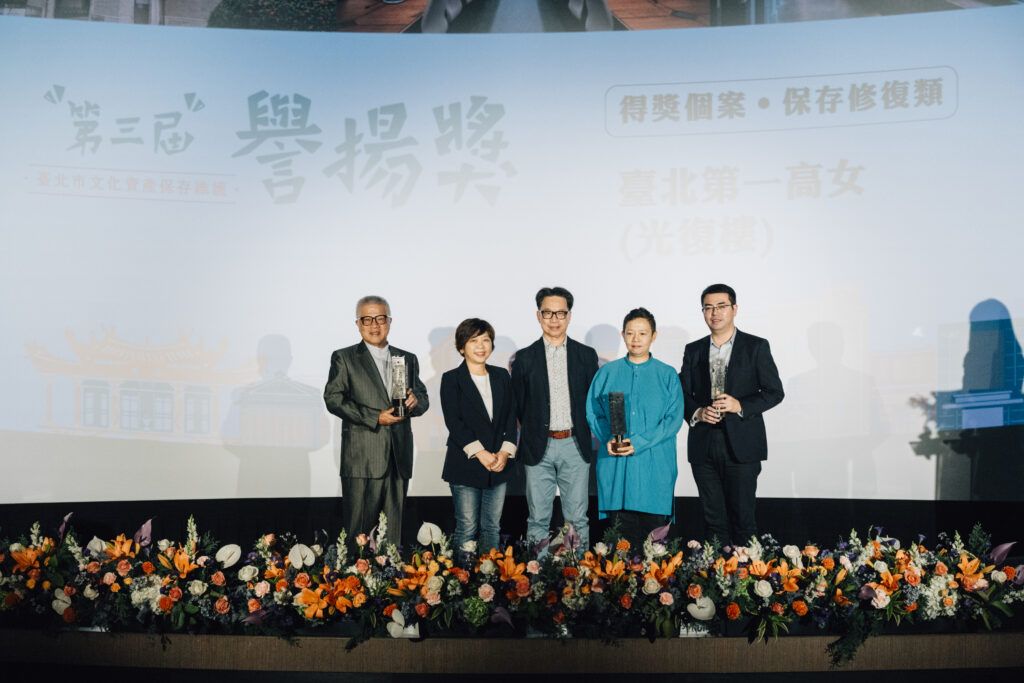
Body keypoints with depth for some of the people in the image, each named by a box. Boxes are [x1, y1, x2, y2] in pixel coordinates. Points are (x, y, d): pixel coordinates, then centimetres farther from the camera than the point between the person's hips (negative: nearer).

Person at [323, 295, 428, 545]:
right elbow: (333, 399, -5)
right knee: (358, 531, -4)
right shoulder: (344, 358, 5)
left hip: (399, 459, 4)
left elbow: (423, 399, 18)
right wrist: (375, 418, -14)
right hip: (361, 459, -4)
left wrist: (415, 402, -8)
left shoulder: (408, 359, 18)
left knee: (395, 530, 7)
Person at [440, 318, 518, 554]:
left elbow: (511, 416, 8)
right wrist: (479, 452, -16)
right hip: (465, 466, -4)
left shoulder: (501, 376, 12)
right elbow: (453, 421, -8)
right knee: (467, 528, 0)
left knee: (492, 527, 8)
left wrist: (505, 451, -6)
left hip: (498, 465, 4)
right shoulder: (451, 379, 0)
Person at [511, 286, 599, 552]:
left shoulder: (586, 355, 7)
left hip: (575, 446, 1)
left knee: (577, 519, 5)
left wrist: (585, 433, 5)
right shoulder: (524, 358, 4)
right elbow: (517, 406, 8)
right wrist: (532, 432, 4)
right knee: (538, 519, 5)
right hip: (538, 448, 0)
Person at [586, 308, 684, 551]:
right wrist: (608, 439, -11)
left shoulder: (667, 375, 5)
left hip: (655, 467, -1)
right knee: (622, 537, 2)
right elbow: (593, 413, 9)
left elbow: (674, 419, -3)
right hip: (615, 467, 1)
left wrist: (639, 443, -15)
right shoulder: (607, 373, 10)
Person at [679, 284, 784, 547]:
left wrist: (740, 406, -14)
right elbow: (682, 394, 14)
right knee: (713, 518, 6)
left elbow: (774, 391, 1)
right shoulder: (693, 350, 13)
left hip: (741, 446, -3)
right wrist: (697, 412, -7)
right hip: (703, 446, 3)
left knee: (742, 517, -1)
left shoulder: (756, 347, 4)